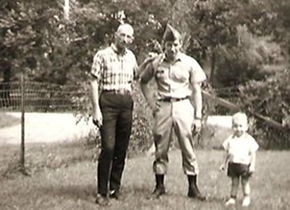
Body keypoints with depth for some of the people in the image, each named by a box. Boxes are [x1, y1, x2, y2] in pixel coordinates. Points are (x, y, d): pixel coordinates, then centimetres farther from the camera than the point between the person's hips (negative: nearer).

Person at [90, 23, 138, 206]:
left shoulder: (130, 56, 13)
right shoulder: (103, 55, -4)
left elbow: (137, 75, 29)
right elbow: (94, 83, -6)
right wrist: (96, 109, -13)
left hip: (126, 103, 6)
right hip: (108, 101, -5)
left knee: (122, 149, 8)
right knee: (108, 147, -13)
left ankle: (115, 188, 19)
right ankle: (102, 192, -6)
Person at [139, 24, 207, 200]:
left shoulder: (190, 63, -1)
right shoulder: (156, 63, 3)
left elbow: (197, 90, 2)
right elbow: (143, 81, 18)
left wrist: (198, 116, -2)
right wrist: (151, 101, 6)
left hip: (183, 106, -1)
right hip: (163, 107, 2)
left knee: (188, 148, -1)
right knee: (160, 149, 6)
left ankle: (193, 188, 7)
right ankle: (160, 186, 16)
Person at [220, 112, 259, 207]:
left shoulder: (249, 139, -7)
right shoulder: (231, 139, 4)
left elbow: (252, 153, -7)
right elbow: (227, 152, 12)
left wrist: (252, 165, -12)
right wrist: (225, 163, 12)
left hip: (244, 164, -3)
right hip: (233, 164, 3)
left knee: (245, 182, 6)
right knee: (234, 182, 9)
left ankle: (246, 198, 18)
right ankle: (232, 198, 15)